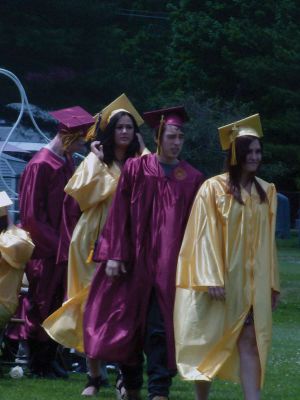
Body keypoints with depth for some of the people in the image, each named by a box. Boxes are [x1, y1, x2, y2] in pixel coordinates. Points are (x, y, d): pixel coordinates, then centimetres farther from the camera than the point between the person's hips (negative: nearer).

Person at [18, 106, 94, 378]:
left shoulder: (68, 162, 8)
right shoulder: (40, 166, -16)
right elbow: (31, 216, -15)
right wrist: (58, 244, -14)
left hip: (62, 248, 7)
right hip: (45, 251, -7)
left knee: (57, 308, 10)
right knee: (42, 307, 0)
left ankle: (48, 361, 18)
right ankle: (38, 363, 10)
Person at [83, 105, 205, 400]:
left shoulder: (192, 179, 4)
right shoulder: (136, 169, 2)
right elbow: (120, 213, 0)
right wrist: (114, 255, -6)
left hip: (169, 266, -1)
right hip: (134, 262, 1)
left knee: (160, 329, -5)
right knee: (129, 325, 7)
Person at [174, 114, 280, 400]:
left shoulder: (266, 192, 8)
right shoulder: (213, 189, -6)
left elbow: (267, 240, 11)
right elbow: (205, 236, -9)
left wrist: (272, 284, 9)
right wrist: (211, 278, -17)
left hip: (252, 281, 3)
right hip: (219, 279, -3)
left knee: (250, 342, -4)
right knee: (210, 341, 5)